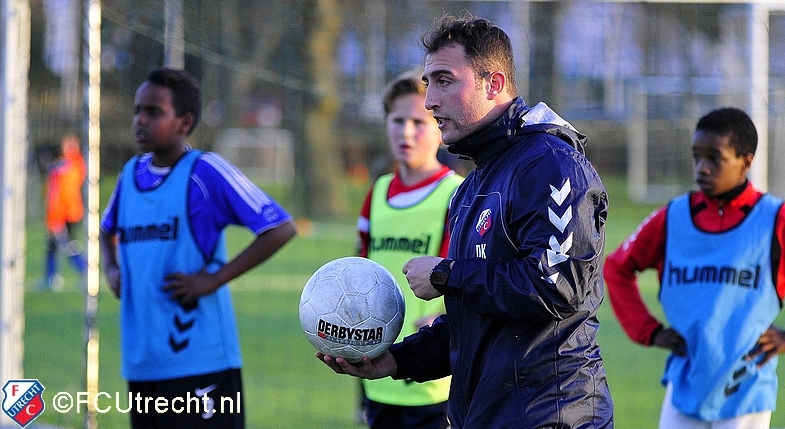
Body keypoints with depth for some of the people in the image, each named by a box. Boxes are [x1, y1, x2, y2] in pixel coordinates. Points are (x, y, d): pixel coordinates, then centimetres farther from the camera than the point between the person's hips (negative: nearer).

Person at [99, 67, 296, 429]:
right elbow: (108, 229, 32)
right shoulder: (131, 174, 11)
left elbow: (280, 229, -13)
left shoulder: (206, 173, -9)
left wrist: (213, 279, -15)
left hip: (200, 362, -7)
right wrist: (111, 269, 11)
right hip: (140, 362, 7)